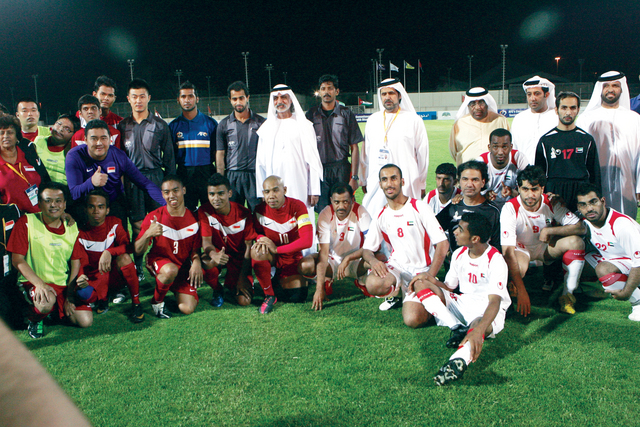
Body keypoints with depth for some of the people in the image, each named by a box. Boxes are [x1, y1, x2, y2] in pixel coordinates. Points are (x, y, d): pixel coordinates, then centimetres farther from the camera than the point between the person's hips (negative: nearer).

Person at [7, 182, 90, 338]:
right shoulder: (26, 222, -7)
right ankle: (34, 319, 0)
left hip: (64, 285, 4)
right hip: (33, 282, -4)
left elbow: (76, 261, 7)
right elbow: (17, 260, -10)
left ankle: (58, 310, 23)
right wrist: (39, 284, -24)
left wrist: (70, 295, -3)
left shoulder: (72, 226, 5)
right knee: (46, 302, -38)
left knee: (86, 321, -10)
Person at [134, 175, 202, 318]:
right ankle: (157, 301, -8)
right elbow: (138, 252, -12)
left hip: (184, 266, 2)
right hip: (158, 260, -2)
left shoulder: (193, 218, -5)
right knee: (171, 270, -40)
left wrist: (196, 261, -18)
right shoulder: (154, 217, -10)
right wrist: (147, 234, -32)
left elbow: (196, 248, 5)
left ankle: (176, 289, 19)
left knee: (187, 309, -16)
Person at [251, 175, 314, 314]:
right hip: (270, 256, 0)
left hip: (292, 257, 0)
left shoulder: (298, 207, -18)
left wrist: (276, 249, -27)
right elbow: (257, 232, 5)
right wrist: (261, 238, -22)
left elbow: (307, 241, -25)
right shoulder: (260, 209, -11)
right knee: (257, 251, -35)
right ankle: (269, 295, -15)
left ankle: (279, 280, 25)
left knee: (298, 297, -12)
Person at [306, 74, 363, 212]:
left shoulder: (346, 114, 5)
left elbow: (354, 148, 3)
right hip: (319, 169, 1)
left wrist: (354, 177, -4)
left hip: (341, 169, -1)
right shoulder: (311, 114, 8)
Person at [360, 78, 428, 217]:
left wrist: (421, 185, 7)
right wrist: (364, 181, 16)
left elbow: (422, 154, 6)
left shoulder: (413, 120, 4)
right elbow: (366, 153, 18)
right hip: (375, 184, 3)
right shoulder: (373, 120, 14)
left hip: (405, 184, -3)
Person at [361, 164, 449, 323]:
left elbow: (442, 244, -8)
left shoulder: (420, 208, -6)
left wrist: (429, 276, -18)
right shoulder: (381, 216, 7)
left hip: (421, 270, -3)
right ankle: (394, 290, 4)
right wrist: (373, 260, -15)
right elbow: (367, 249, 10)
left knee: (413, 320, -24)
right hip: (396, 267, 3)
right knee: (373, 284, -33)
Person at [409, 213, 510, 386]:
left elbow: (494, 302, -33)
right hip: (463, 303, 8)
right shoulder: (459, 254, 3)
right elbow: (449, 287, 11)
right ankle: (457, 329, -24)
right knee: (421, 284, -8)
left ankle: (459, 361, -73)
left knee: (478, 323, -44)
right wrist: (431, 280, -11)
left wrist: (479, 329, -51)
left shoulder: (495, 261, -19)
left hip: (487, 312, -7)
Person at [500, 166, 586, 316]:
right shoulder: (510, 208, -27)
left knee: (576, 241, -24)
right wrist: (521, 291, -39)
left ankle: (568, 294, -14)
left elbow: (580, 228, -17)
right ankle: (513, 288, -1)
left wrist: (549, 230, -28)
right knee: (518, 266, -38)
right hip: (520, 248, -3)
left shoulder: (551, 203, -16)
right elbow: (508, 251, -34)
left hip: (546, 247, 4)